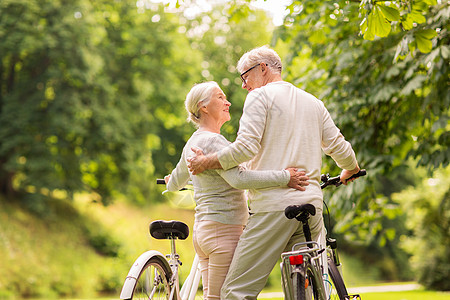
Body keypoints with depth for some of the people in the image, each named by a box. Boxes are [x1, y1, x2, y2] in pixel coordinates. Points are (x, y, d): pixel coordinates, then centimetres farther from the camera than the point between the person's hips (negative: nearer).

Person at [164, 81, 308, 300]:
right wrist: (284, 177, -26)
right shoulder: (212, 141, -14)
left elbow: (175, 183, 32)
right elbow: (238, 178, -29)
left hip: (202, 230, 10)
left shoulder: (193, 142, 17)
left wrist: (171, 182, 56)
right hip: (224, 230, -10)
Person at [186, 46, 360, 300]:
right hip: (312, 205, 7)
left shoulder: (260, 96, 0)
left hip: (274, 206, -7)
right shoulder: (314, 102, 20)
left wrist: (206, 162, -1)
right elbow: (338, 147, 18)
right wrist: (351, 171, 38)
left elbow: (245, 148, -12)